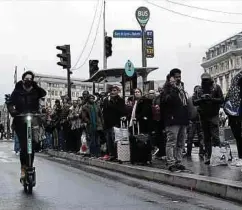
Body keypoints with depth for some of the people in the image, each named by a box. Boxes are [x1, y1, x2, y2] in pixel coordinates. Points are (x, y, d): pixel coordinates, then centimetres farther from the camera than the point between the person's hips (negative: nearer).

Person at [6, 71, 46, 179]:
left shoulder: (35, 91, 6)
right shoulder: (17, 91, 4)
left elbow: (43, 93, -14)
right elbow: (10, 103, -6)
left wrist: (35, 86, -29)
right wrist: (12, 111, -25)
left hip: (33, 121, 2)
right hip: (20, 122, -1)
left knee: (32, 146, -3)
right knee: (24, 145, -12)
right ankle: (23, 168, -1)